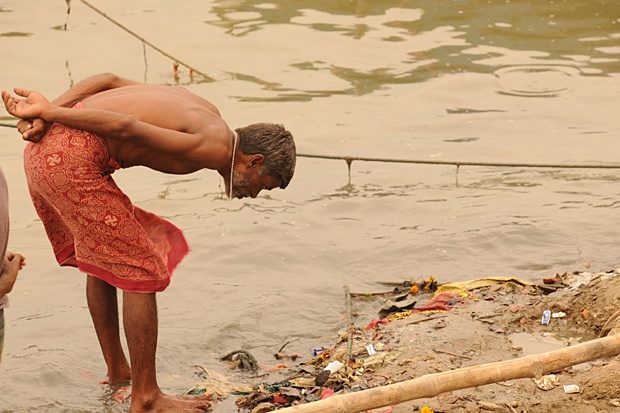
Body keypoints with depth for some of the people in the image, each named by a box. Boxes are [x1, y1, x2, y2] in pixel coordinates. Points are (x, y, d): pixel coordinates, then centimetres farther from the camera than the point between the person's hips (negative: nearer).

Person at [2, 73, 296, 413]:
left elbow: (109, 79, 15)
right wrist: (48, 112, -14)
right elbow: (127, 128, -19)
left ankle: (116, 368, 42)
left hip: (41, 147, 10)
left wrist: (47, 113, 3)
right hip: (71, 161, -10)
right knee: (142, 270, 2)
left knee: (100, 259, 26)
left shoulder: (203, 112, 20)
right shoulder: (216, 148, -10)